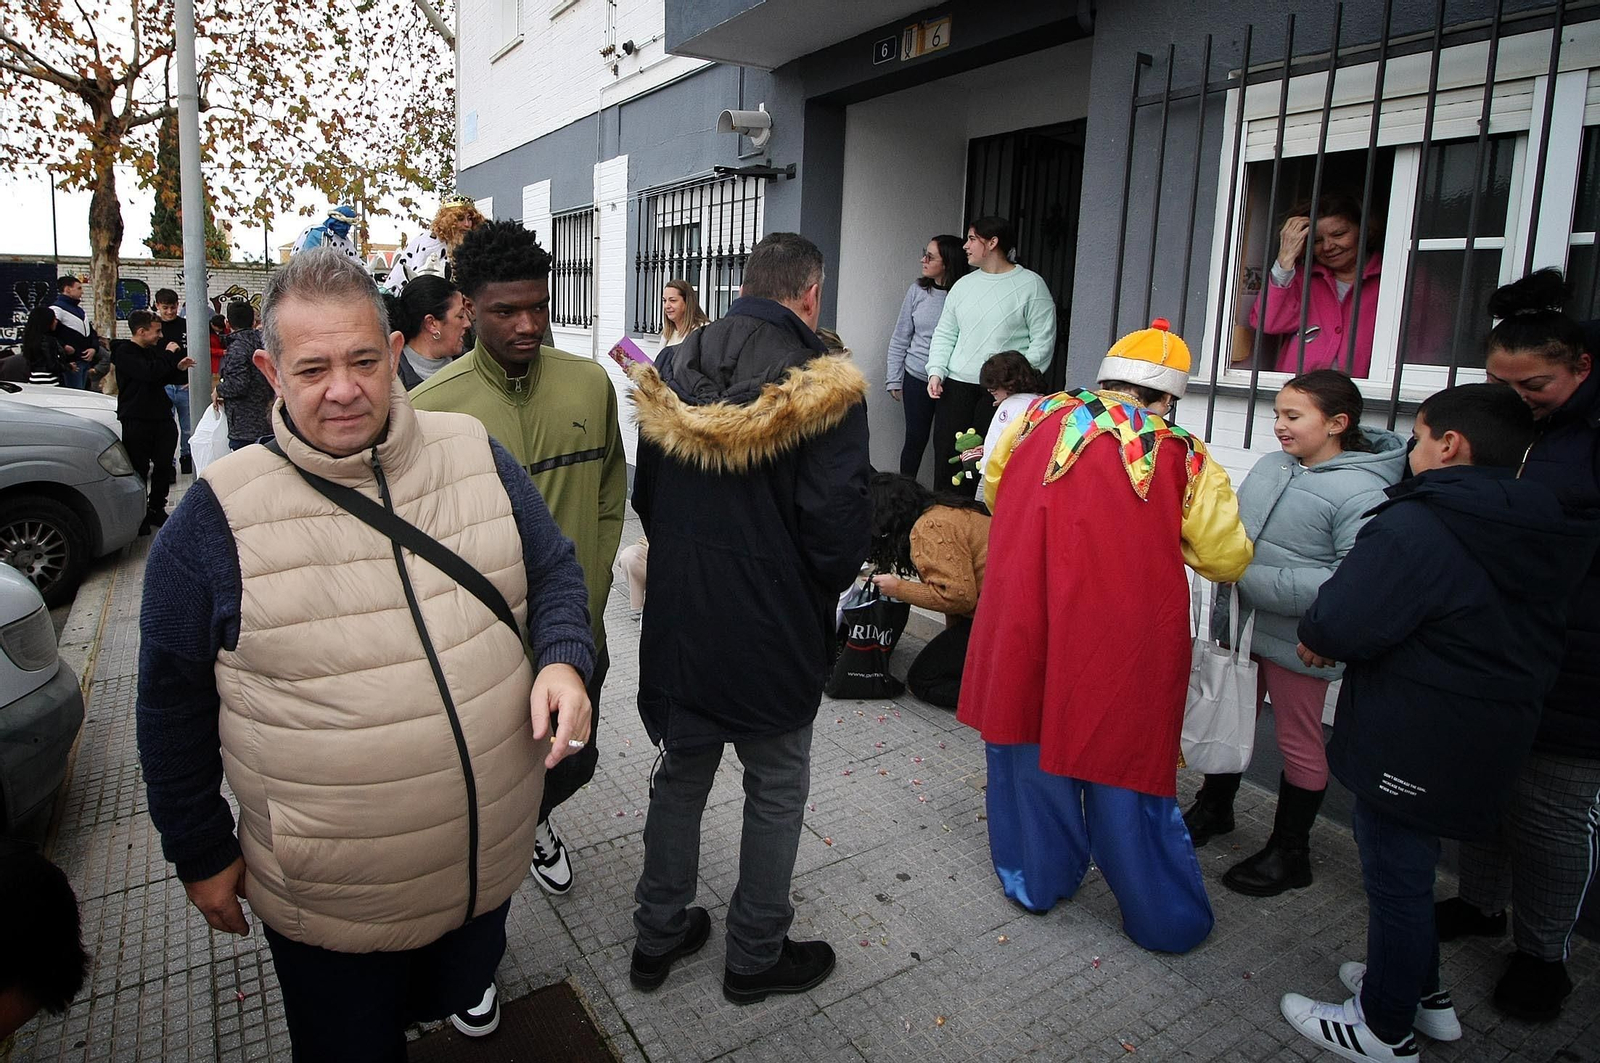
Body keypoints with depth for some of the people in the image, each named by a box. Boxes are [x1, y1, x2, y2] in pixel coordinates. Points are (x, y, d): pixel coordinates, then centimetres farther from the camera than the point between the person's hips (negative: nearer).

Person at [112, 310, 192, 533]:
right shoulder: (124, 352, -9)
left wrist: (178, 368, 5)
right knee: (139, 468, 0)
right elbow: (148, 372, -25)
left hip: (161, 416, 7)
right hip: (136, 420, -7)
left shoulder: (153, 350, 15)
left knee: (164, 465, 8)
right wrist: (171, 355, -13)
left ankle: (156, 508, 21)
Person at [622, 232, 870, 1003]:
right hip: (774, 635, -5)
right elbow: (838, 532, -19)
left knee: (680, 776, 22)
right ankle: (756, 956, 31)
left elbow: (644, 498, 8)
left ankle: (657, 936, 38)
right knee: (776, 792, 15)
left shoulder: (673, 374, 1)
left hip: (676, 622, 5)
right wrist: (818, 594, 2)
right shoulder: (824, 389, -16)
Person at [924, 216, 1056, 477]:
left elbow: (1043, 340, -4)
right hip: (956, 385, 5)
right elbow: (944, 334, 17)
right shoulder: (963, 284, 16)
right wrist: (936, 372, 2)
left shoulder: (1030, 284, 0)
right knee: (945, 454, 3)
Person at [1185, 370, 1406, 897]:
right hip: (1240, 629, 7)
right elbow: (1231, 530, 14)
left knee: (1298, 741, 11)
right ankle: (1214, 809, 44)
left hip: (1296, 643, -6)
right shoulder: (1269, 467, 4)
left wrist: (1254, 580, -26)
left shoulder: (1362, 493, -18)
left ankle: (1289, 853, 30)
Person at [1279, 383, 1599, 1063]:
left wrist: (1313, 637, -4)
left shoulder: (1416, 527, -23)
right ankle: (1422, 991, 42)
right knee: (1407, 866, 25)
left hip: (1411, 746, -9)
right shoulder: (1537, 536, 7)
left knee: (1395, 877, 7)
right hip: (1489, 744, 9)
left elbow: (1343, 624, -28)